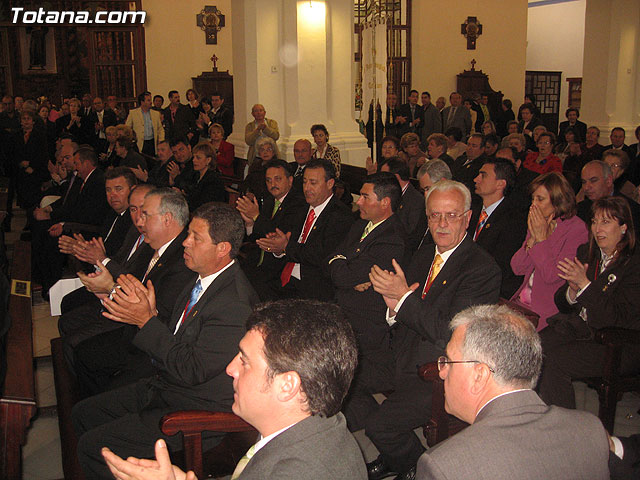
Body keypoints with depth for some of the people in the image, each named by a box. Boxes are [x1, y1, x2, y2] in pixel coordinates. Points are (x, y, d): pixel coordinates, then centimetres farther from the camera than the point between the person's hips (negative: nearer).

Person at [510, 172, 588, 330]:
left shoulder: (576, 229, -11)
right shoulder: (537, 223, 10)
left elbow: (552, 275, -19)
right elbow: (517, 268, 5)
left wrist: (541, 238, -14)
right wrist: (532, 239, -7)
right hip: (524, 299, 7)